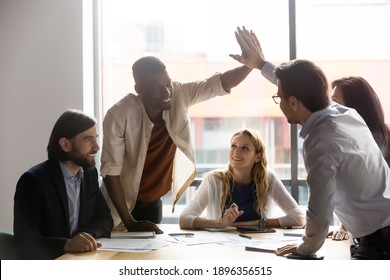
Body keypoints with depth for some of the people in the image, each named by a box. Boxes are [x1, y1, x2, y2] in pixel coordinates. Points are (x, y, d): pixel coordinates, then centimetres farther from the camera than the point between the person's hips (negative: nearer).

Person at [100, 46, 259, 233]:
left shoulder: (179, 95, -17)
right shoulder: (119, 116, -28)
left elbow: (220, 84, -16)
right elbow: (110, 171, -26)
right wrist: (129, 223, -29)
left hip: (152, 202, 4)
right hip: (122, 203, -4)